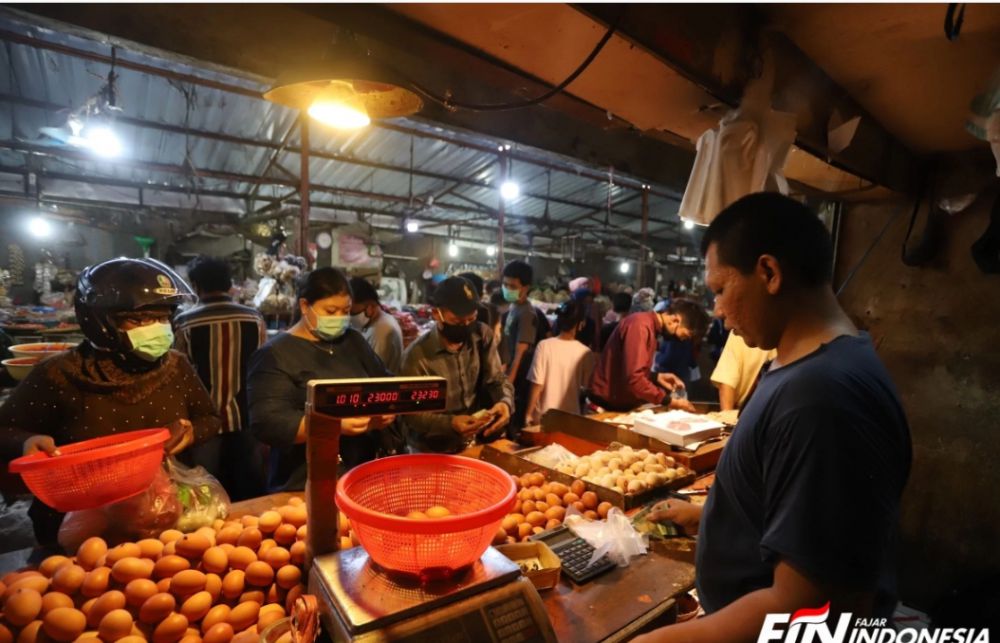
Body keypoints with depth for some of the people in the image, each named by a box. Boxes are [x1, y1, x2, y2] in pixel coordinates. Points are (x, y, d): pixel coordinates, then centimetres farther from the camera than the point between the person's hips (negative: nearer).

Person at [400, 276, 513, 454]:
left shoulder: (483, 335, -8)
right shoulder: (417, 355, -21)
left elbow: (497, 380, -5)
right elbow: (412, 413, -15)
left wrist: (505, 402, -28)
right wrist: (449, 423, -32)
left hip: (476, 441, 5)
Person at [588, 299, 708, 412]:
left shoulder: (650, 326, 10)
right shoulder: (640, 325, -20)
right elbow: (633, 378, -27)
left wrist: (656, 377, 3)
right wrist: (669, 401, -20)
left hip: (621, 404, 9)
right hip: (606, 406, -9)